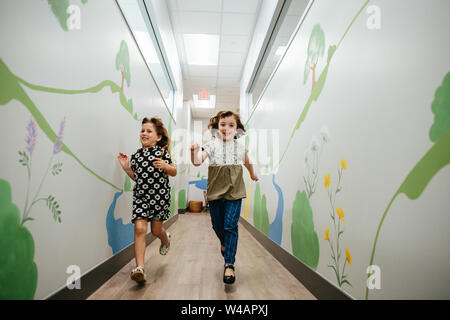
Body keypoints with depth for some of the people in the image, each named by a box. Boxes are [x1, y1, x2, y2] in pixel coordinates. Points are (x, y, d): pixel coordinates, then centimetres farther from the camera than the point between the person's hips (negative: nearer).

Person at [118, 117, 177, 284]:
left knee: (156, 230, 9)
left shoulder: (162, 152, -5)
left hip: (159, 196, -3)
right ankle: (139, 268, -6)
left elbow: (174, 173, -1)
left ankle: (166, 239, 47)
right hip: (140, 196, 3)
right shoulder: (136, 155, 7)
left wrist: (165, 166, -21)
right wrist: (126, 168, 1)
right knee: (139, 228, -11)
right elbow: (136, 177, 16)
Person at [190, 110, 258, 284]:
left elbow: (247, 161, 25)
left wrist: (252, 174, 40)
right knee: (217, 224, 13)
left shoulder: (240, 146, 5)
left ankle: (229, 264, 3)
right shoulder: (212, 144, -2)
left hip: (234, 190, 0)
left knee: (230, 226, -7)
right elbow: (197, 162, -13)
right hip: (215, 189, 0)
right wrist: (195, 151, -33)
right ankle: (224, 242, 47)